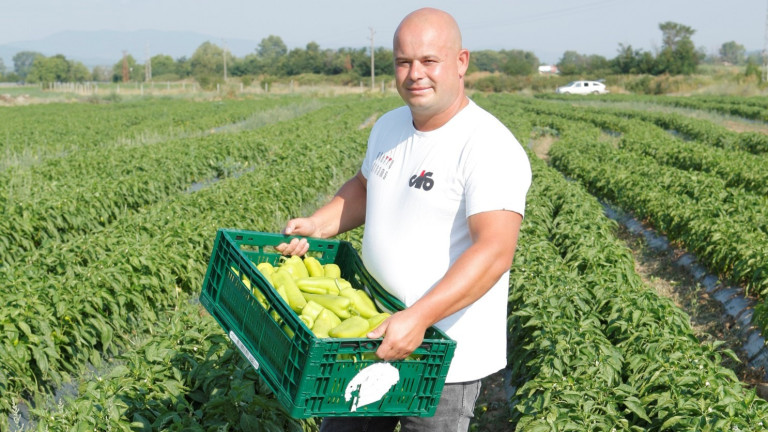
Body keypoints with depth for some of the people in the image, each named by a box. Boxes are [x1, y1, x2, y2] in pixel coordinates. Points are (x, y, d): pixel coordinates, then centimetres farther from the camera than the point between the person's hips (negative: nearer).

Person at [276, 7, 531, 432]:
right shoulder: (388, 127, 5)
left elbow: (495, 251, -31)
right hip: (379, 334, 7)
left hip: (446, 356, -7)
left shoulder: (490, 150, -21)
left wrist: (419, 317, -40)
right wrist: (317, 225, 4)